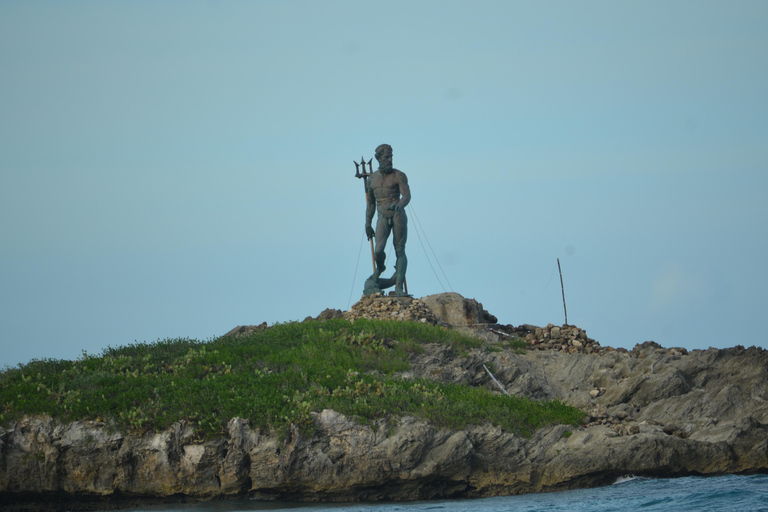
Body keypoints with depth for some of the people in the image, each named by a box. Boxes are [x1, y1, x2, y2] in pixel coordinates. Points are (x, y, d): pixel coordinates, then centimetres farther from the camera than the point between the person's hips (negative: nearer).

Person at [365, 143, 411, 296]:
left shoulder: (399, 176, 0)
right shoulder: (372, 179, 13)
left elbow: (407, 196, -13)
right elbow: (371, 203, 22)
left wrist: (399, 205, -35)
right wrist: (368, 224, 21)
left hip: (398, 215, -2)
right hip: (383, 217, 2)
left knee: (400, 251, -4)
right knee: (378, 251, -14)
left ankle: (399, 286, -4)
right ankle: (379, 269, 19)